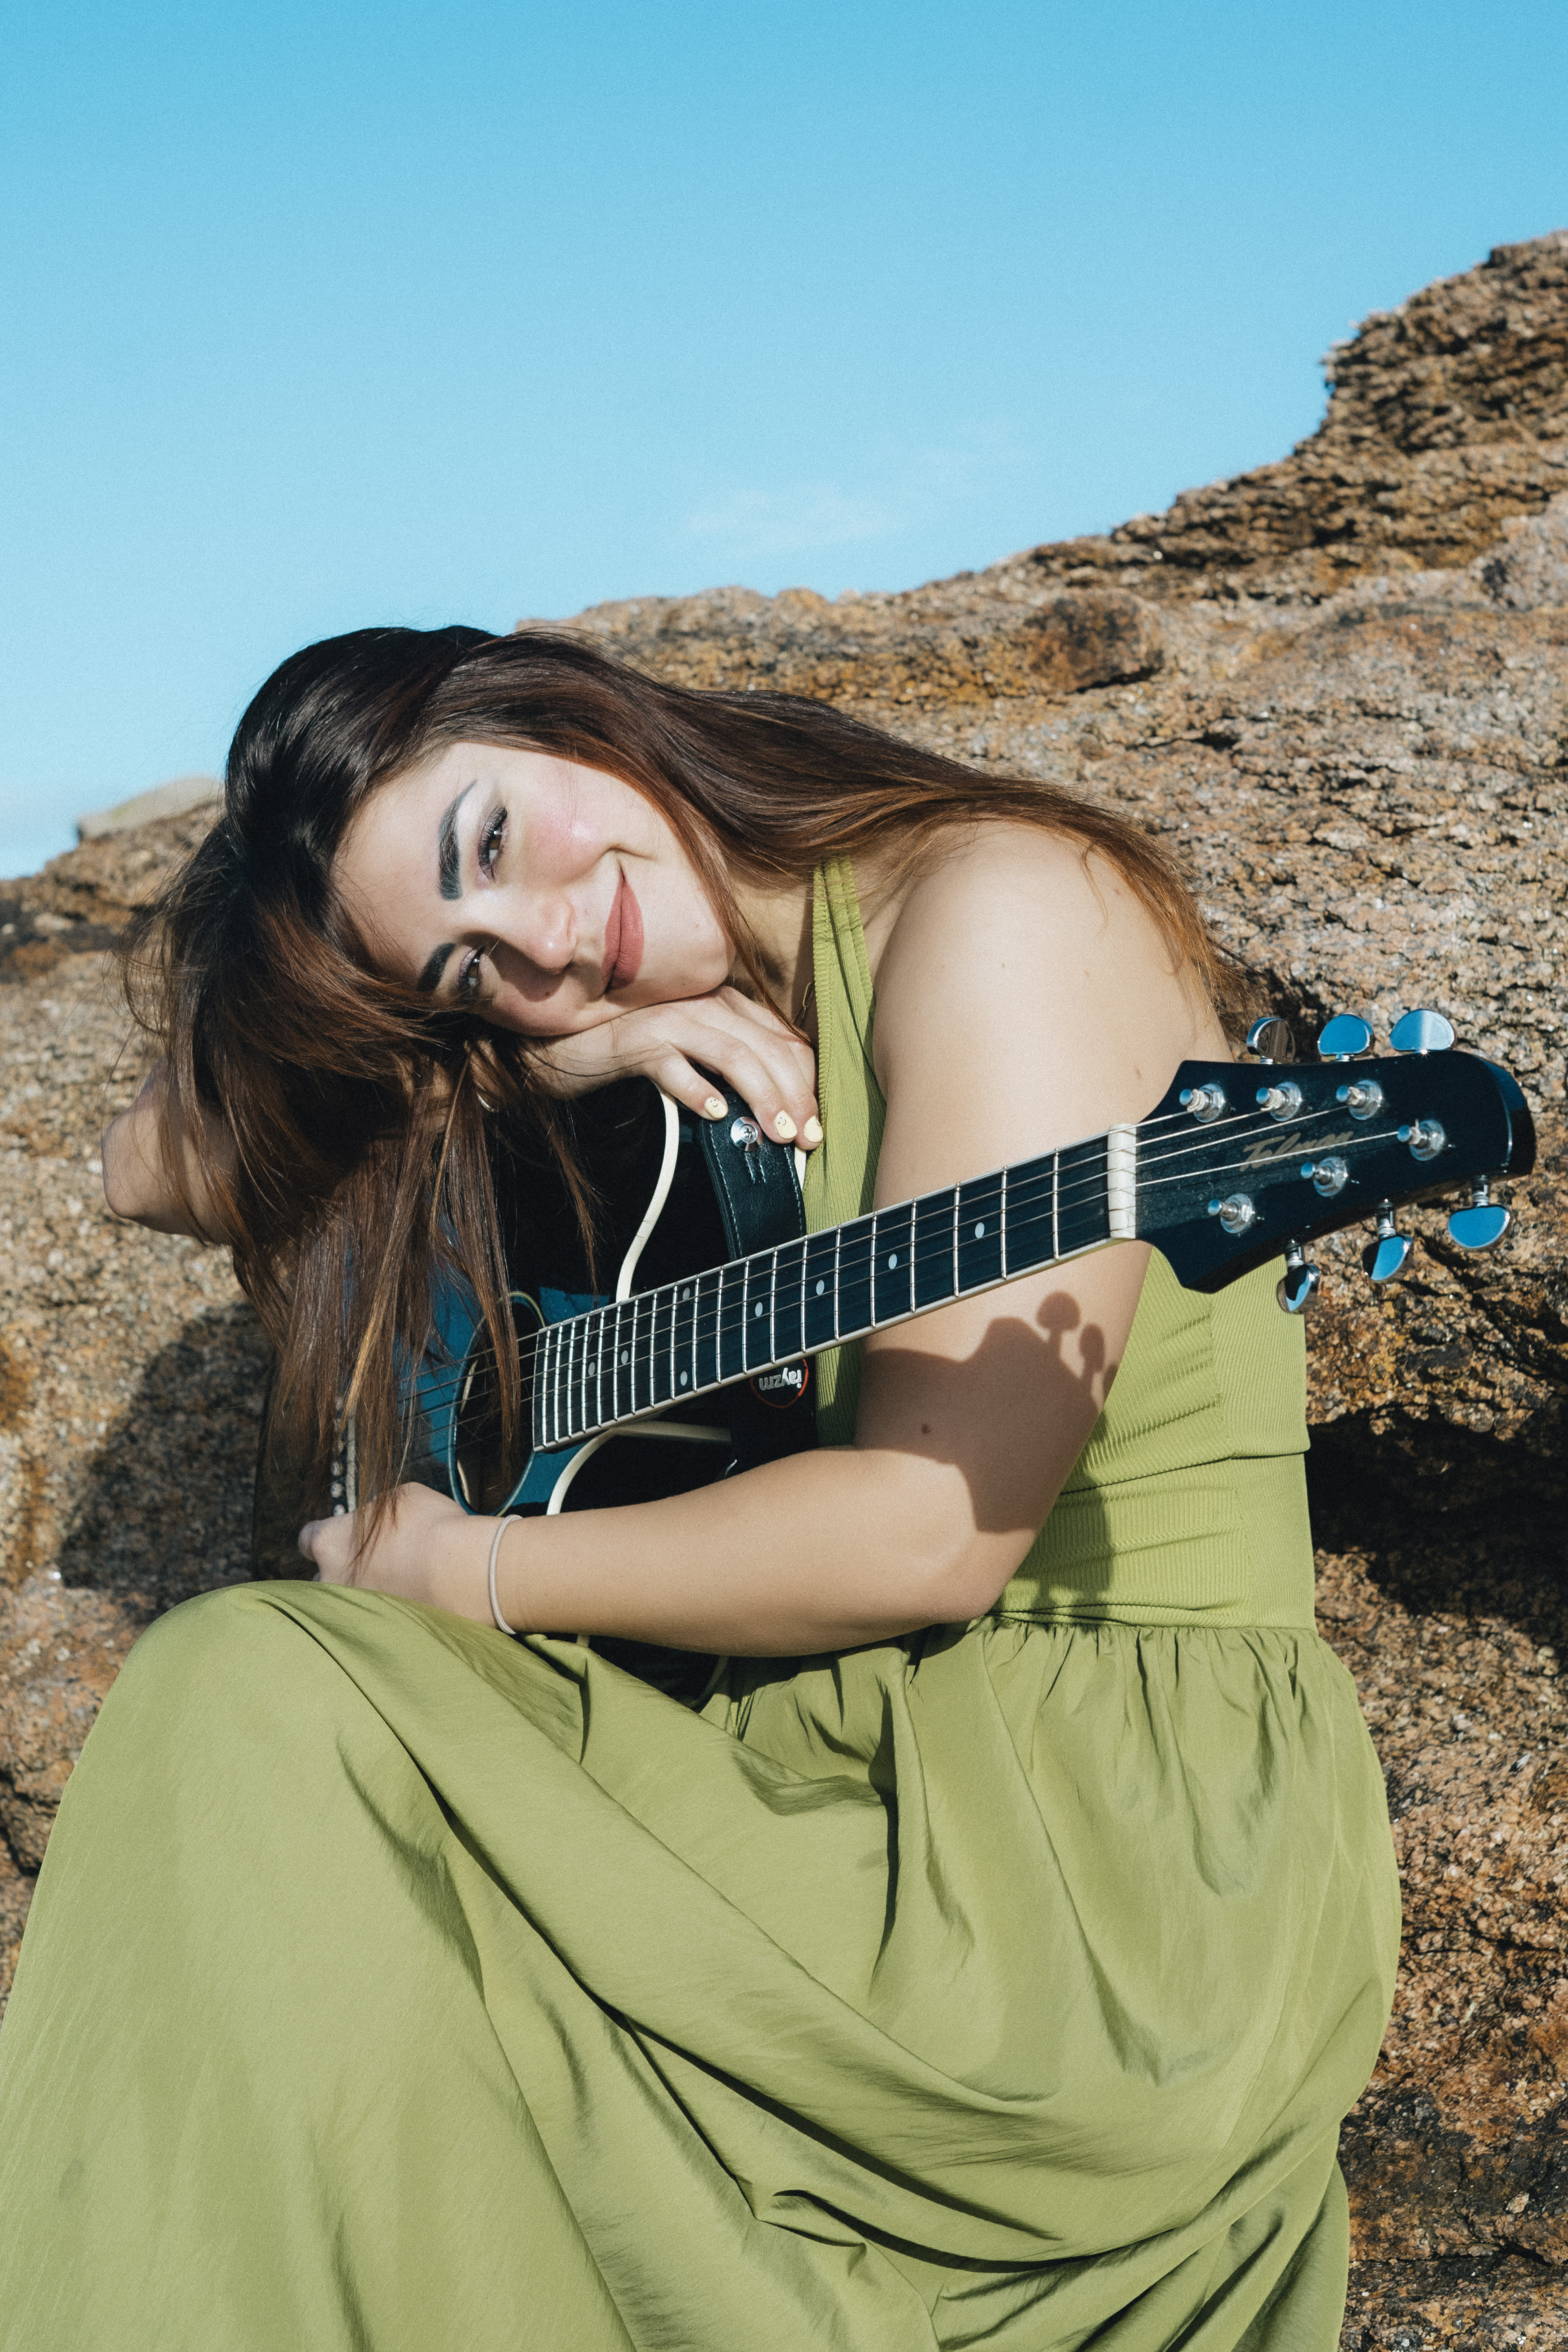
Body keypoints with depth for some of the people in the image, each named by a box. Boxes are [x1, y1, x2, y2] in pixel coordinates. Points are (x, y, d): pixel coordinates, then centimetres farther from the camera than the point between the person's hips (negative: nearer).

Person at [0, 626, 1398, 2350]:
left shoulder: (995, 907, -13)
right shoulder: (658, 1046, 8)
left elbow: (931, 1535, -20)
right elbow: (156, 1167, 6)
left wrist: (461, 1576, -9)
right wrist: (538, 1053, -10)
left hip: (1116, 1825, -6)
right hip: (807, 1743, 7)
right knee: (233, 1684, -14)